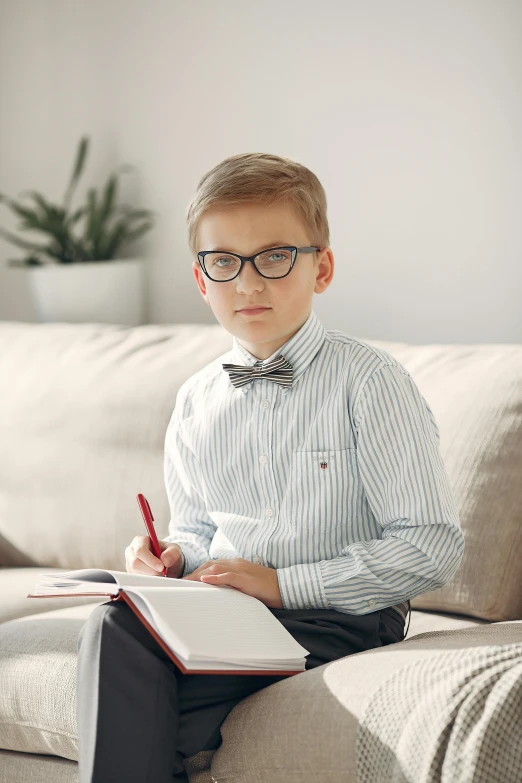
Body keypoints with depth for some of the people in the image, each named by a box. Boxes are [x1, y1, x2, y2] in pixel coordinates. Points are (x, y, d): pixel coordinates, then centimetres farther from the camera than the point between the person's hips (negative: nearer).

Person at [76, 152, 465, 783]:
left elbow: (432, 547, -11)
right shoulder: (195, 402, 12)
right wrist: (174, 558, 0)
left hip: (339, 615, -5)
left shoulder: (368, 382, -7)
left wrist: (283, 584, -16)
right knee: (114, 626, -27)